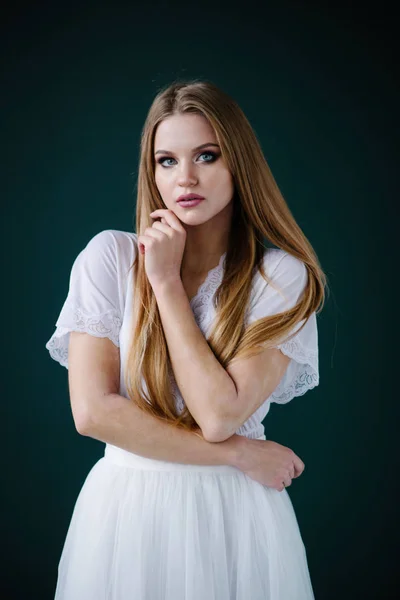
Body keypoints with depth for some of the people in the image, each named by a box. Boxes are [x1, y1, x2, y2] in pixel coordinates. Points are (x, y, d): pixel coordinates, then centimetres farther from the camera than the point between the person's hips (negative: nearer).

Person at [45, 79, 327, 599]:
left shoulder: (282, 276, -8)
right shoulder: (110, 256, -6)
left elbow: (220, 415, -18)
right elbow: (92, 411, -13)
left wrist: (166, 281, -15)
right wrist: (239, 454, -13)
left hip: (236, 514, 0)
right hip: (126, 507, 1)